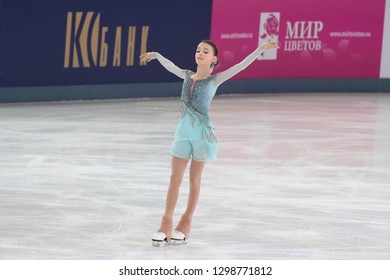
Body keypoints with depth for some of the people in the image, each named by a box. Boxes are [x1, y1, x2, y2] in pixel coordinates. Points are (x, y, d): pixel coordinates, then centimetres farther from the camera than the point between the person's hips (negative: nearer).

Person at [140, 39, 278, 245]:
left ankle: (186, 223, 13)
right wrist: (155, 55, 43)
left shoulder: (215, 80, -1)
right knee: (175, 178, 0)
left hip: (202, 131, -3)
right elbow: (169, 66, 29)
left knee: (195, 178, 6)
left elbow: (241, 66, -7)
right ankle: (166, 224, 0)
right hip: (183, 130, 3)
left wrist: (261, 48, -14)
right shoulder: (187, 75, 10)